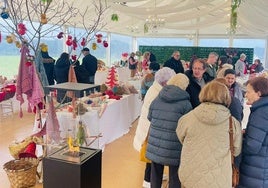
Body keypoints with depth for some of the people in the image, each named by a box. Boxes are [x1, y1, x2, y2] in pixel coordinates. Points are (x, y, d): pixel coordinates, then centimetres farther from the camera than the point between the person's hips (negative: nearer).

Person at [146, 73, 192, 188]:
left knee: (156, 173, 19)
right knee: (174, 177, 11)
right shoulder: (185, 103, -11)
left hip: (155, 144, 5)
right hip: (173, 147, -4)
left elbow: (150, 117, 14)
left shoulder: (157, 99, 4)